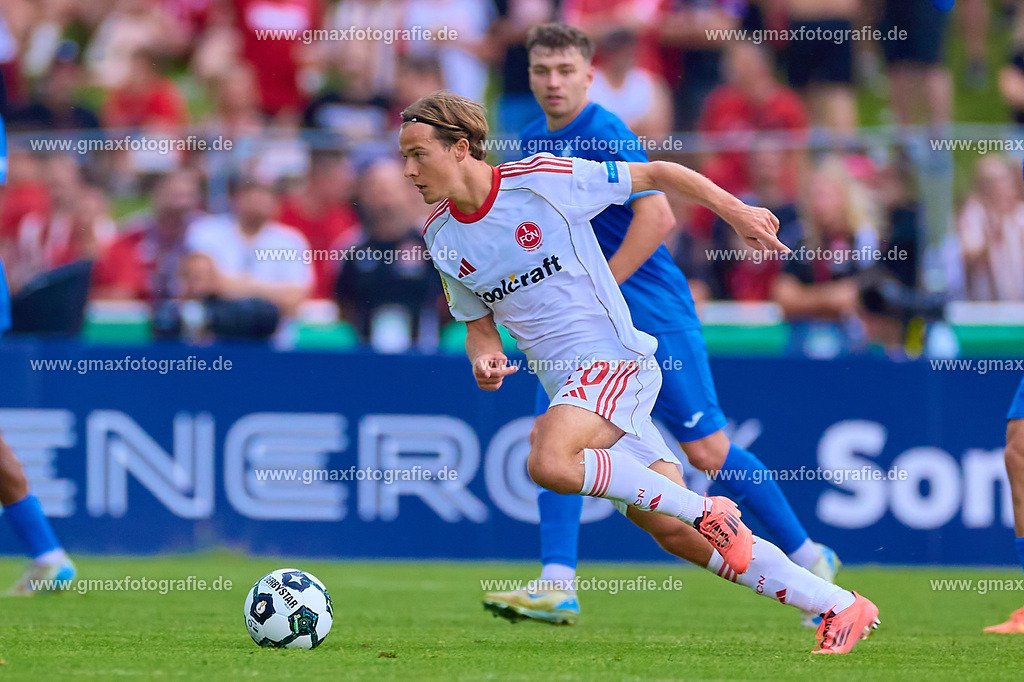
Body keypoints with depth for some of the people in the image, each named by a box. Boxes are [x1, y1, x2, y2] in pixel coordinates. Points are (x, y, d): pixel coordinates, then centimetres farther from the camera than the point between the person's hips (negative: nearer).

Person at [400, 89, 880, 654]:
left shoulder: (543, 179, -10)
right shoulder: (440, 237, 7)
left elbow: (655, 174, -1)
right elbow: (478, 322, 19)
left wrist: (736, 212, -4)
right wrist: (484, 358, -4)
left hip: (615, 358, -6)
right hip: (565, 385, 6)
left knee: (548, 462, -33)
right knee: (678, 533, -2)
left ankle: (707, 512, -18)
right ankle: (841, 608, 4)